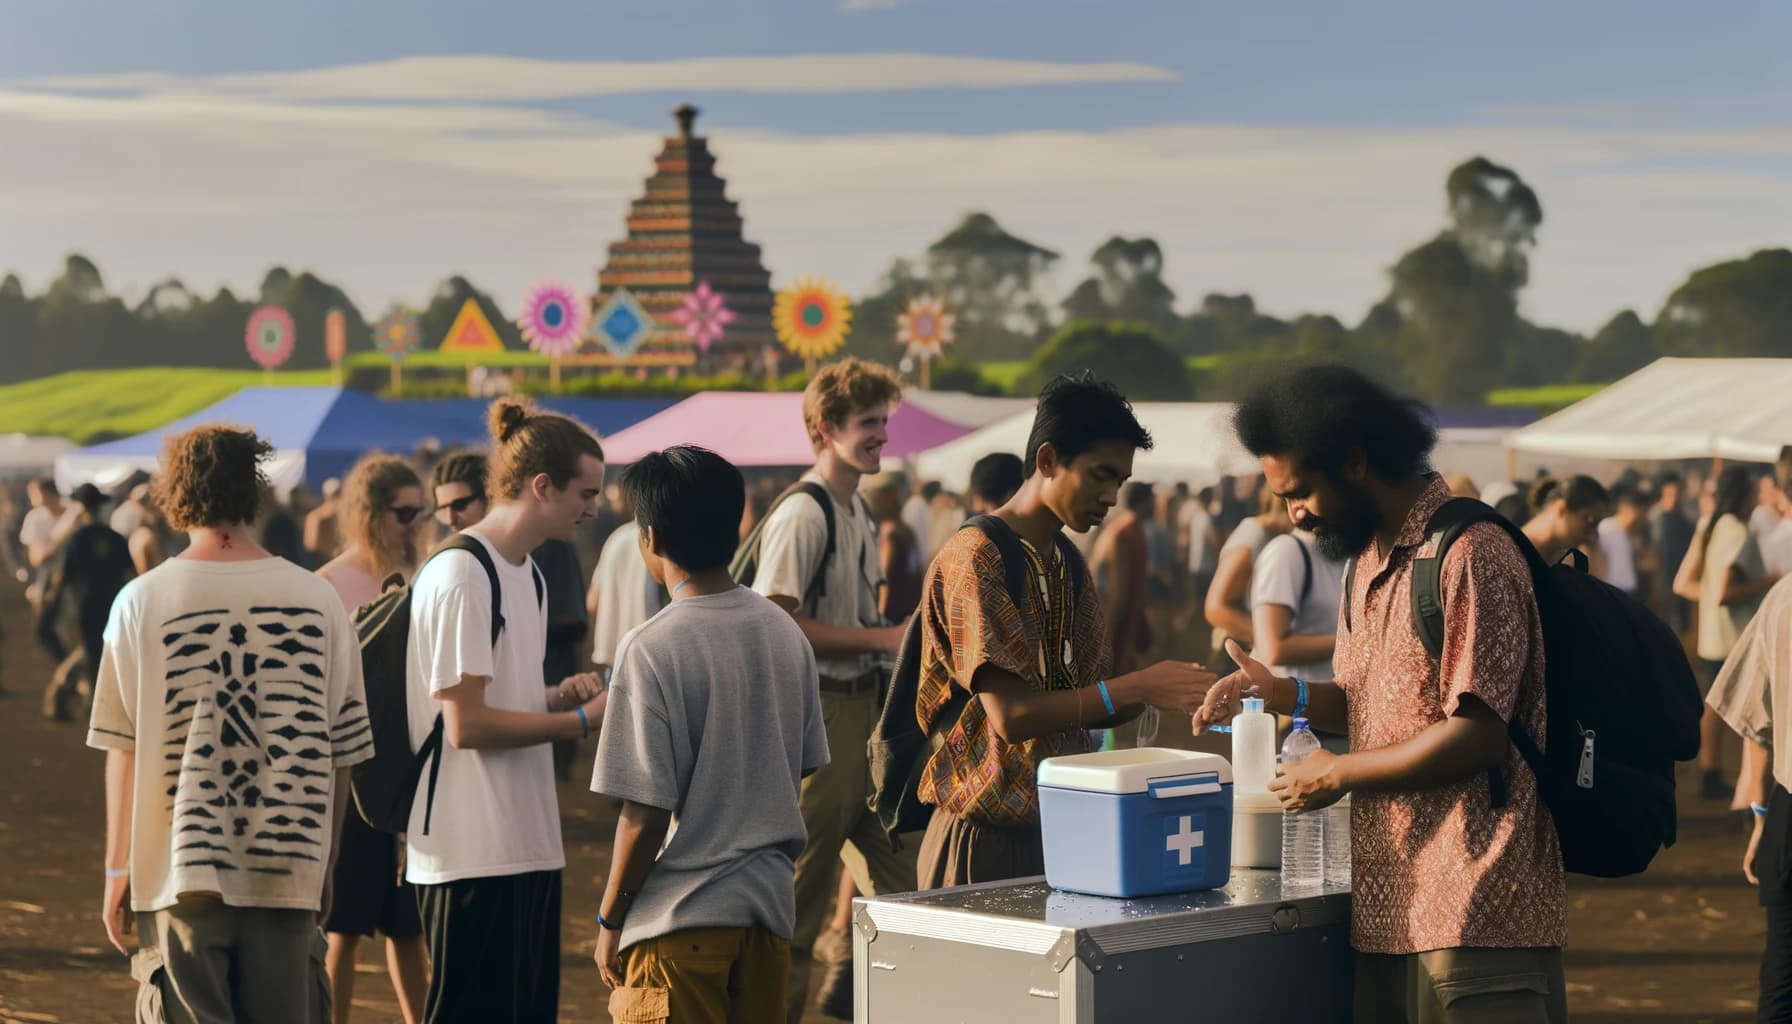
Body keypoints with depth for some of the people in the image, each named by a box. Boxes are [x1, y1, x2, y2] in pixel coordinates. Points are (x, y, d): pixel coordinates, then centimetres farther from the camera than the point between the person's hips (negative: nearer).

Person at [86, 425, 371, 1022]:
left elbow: (123, 749, -2)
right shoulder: (317, 601, 0)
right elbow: (340, 752, 5)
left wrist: (118, 867, 7)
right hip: (289, 874, 1)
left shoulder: (142, 602, -4)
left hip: (182, 872, -1)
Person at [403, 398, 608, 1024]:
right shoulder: (458, 575, -15)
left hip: (529, 846, 9)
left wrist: (557, 696, 3)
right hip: (472, 853, -9)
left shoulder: (526, 573, 15)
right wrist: (582, 720, -13)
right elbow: (466, 725, -18)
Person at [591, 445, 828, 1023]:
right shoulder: (787, 633, 4)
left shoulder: (652, 649, -16)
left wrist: (610, 919, -4)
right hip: (771, 903, 6)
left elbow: (646, 814, -15)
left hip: (682, 916, -6)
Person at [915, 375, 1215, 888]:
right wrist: (1138, 686, -22)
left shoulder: (1071, 567, 15)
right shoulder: (974, 558, -13)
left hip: (1060, 828, 8)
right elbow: (1011, 714, -20)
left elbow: (1086, 706, 13)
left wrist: (1165, 693, -5)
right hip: (988, 838, -8)